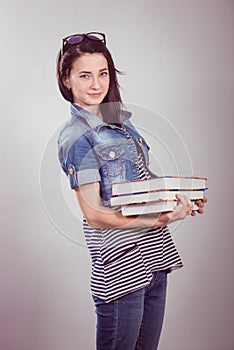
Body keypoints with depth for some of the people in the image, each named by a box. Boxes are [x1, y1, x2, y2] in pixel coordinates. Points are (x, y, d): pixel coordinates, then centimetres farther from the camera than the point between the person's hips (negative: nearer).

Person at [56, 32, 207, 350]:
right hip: (120, 268, -7)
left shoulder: (119, 121, 12)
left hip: (154, 256, 8)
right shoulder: (76, 136, -12)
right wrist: (157, 220, -27)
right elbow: (94, 214, -16)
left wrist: (179, 197, 3)